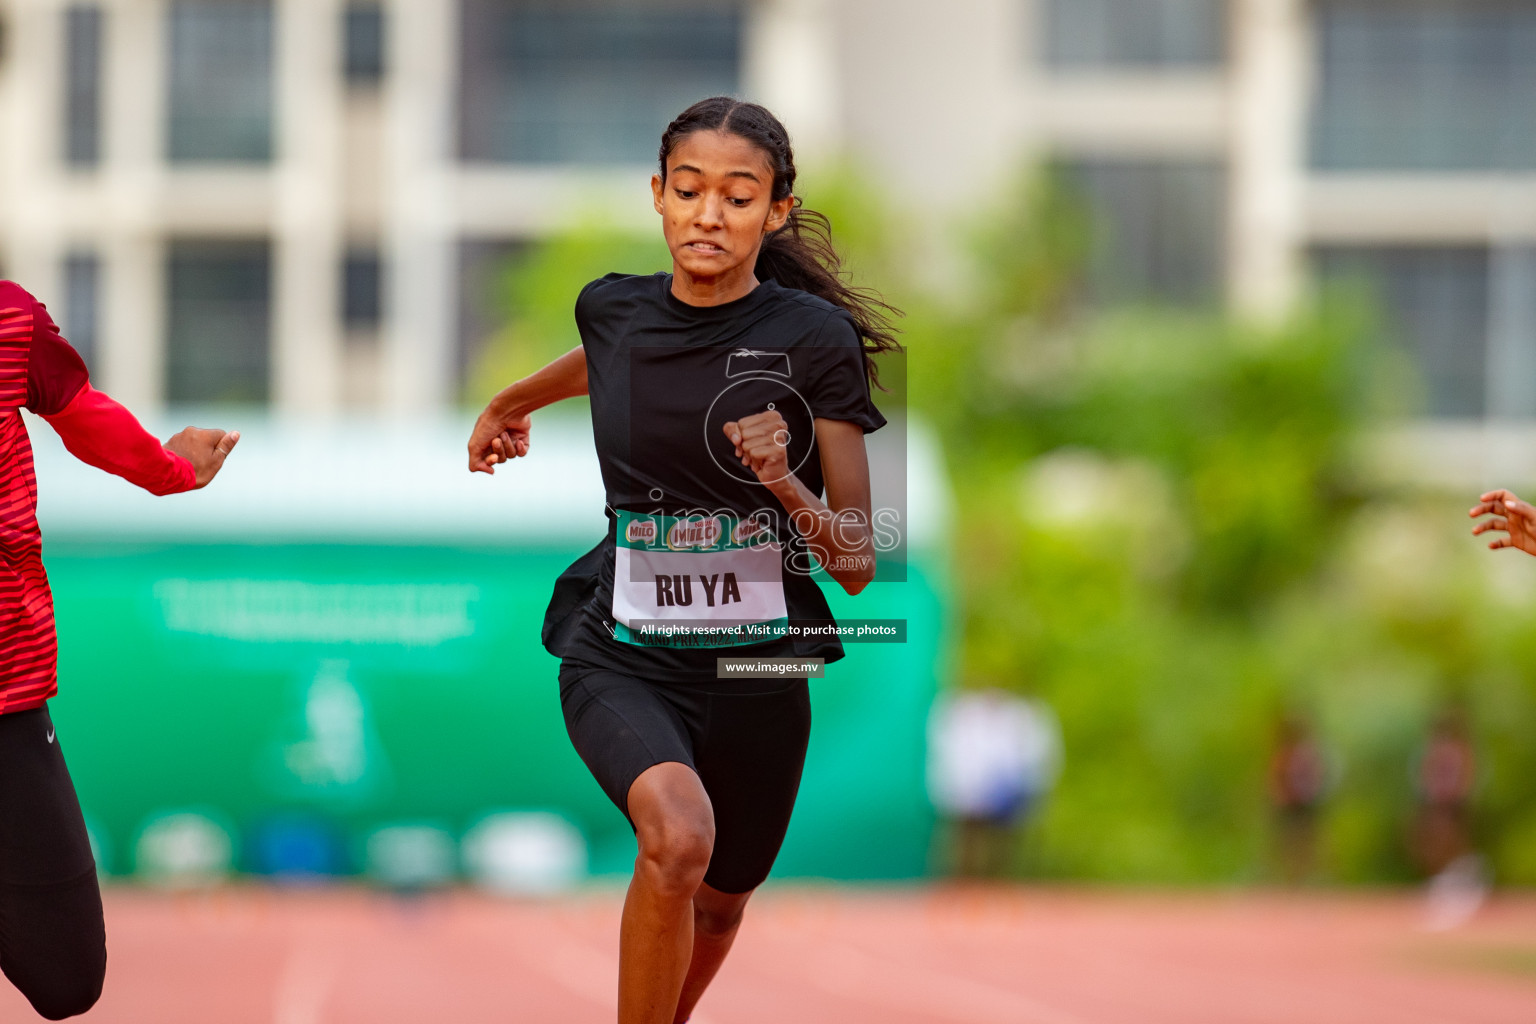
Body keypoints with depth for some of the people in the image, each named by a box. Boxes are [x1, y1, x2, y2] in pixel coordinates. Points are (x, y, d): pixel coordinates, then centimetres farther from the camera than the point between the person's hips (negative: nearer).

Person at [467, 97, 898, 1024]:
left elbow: (858, 565, -9)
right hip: (623, 656, 0)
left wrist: (784, 485, -27)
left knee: (718, 907, 19)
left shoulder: (816, 339, -11)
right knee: (680, 834, -31)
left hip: (758, 667, 0)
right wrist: (509, 404, 43)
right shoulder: (614, 311, -3)